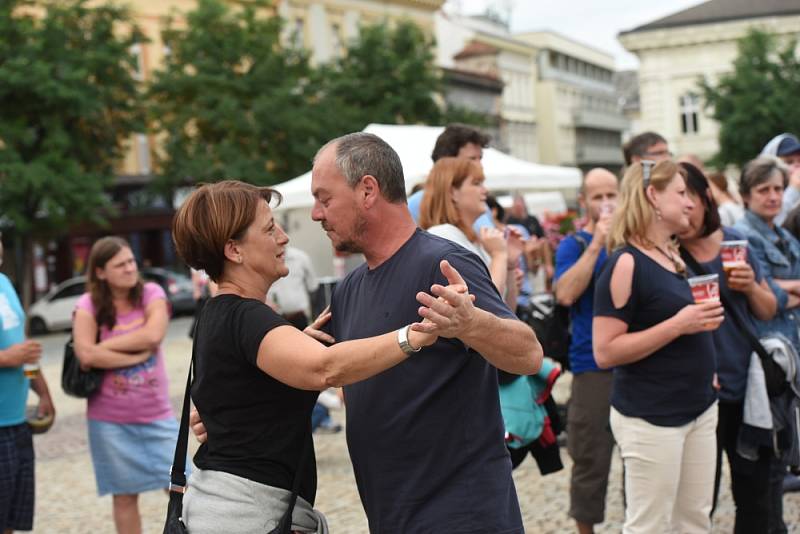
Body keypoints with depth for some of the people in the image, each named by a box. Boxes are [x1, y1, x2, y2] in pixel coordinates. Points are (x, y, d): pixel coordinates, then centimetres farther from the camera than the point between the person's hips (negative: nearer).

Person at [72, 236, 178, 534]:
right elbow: (86, 355, -19)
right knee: (125, 495, 10)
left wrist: (105, 346, -15)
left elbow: (153, 335, -20)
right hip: (110, 420, -1)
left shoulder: (152, 294, -2)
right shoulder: (88, 305, -5)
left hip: (157, 413, 1)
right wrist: (136, 355, -15)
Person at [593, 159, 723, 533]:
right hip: (650, 417, -8)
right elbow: (605, 352, -20)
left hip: (699, 409, 8)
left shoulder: (675, 258, 10)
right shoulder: (627, 263, -14)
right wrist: (677, 325, -23)